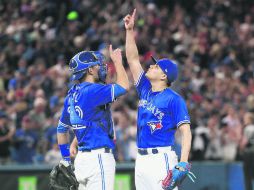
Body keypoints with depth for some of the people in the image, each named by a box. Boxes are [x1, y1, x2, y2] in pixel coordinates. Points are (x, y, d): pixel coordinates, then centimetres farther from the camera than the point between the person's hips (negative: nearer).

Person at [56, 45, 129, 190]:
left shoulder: (72, 95, 14)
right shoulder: (91, 91, -13)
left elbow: (61, 129, 20)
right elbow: (124, 86, -18)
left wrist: (66, 159, 24)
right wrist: (117, 61, -2)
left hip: (81, 159, 9)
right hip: (99, 157, -9)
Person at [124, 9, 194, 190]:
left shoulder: (174, 99, -6)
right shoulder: (145, 90, 14)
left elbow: (186, 132, -11)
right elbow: (133, 59, 19)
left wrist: (182, 164, -21)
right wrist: (130, 30, 12)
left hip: (161, 159, -8)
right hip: (141, 159, 8)